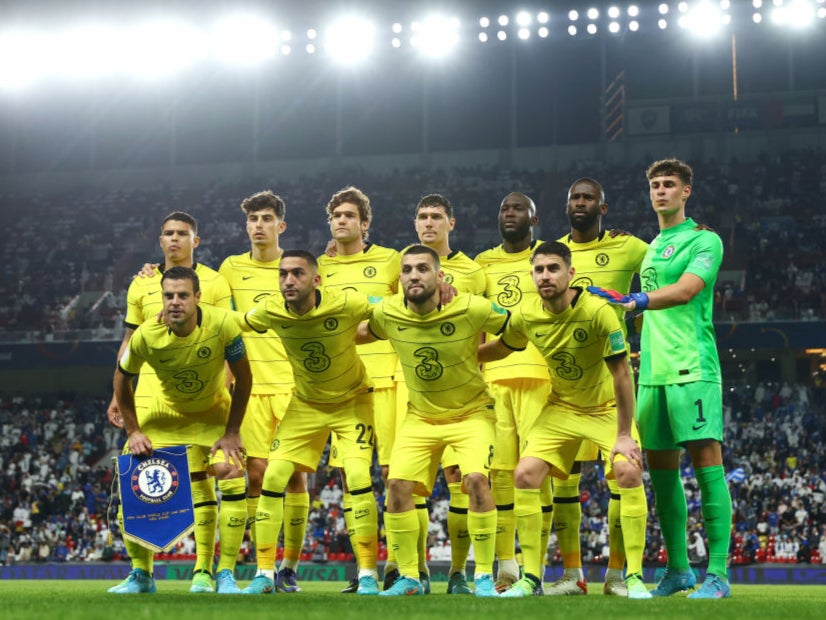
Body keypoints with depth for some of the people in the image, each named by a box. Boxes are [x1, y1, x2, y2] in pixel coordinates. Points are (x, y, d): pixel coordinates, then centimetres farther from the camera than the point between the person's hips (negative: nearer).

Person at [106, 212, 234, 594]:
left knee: (200, 477, -4)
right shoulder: (141, 285, 12)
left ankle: (203, 571, 2)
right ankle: (140, 570, 8)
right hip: (149, 395, 3)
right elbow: (129, 343, 17)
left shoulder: (215, 283, 3)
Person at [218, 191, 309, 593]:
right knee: (257, 474, -3)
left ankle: (289, 567, 5)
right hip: (251, 385, 1)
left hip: (294, 384, -1)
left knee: (295, 473, -4)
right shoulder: (232, 267, 9)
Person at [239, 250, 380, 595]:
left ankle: (368, 575, -8)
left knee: (358, 477, -19)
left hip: (352, 400, -3)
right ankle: (264, 574, 5)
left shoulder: (347, 305, -26)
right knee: (273, 477, -6)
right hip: (305, 403, 3)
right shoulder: (270, 311, -17)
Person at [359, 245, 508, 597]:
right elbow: (365, 333, 13)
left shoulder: (471, 309, -22)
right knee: (397, 484, -11)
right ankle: (408, 577, 5)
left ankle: (484, 576, -8)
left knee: (476, 478, -24)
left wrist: (477, 354, -7)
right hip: (420, 416, 3)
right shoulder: (387, 313, -11)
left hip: (471, 411, -3)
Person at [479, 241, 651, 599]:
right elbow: (500, 348, 10)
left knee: (628, 472, -25)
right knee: (525, 475, -10)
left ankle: (634, 577, -14)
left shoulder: (597, 311, -27)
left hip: (607, 407, -4)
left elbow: (621, 374, -23)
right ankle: (531, 577, 2)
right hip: (561, 408, 4)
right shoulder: (526, 316, -13)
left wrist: (624, 435, -23)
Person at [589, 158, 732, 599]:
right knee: (660, 468, 7)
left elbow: (685, 291, -19)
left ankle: (717, 574, -7)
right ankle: (677, 568, 17)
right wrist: (645, 348, 16)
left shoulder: (704, 240, -2)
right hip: (652, 372, 7)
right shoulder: (649, 248, 20)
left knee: (706, 462, -9)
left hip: (692, 368, -7)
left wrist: (636, 301, -30)